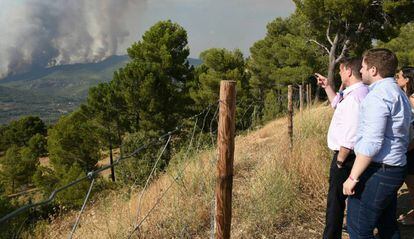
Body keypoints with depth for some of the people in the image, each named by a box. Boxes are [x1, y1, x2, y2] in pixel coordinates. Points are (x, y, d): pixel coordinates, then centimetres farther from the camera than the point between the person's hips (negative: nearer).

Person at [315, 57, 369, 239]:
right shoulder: (355, 92, 10)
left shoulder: (355, 96, -22)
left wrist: (339, 161, -18)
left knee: (336, 201, 2)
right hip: (347, 154, 10)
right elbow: (337, 104, 31)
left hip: (346, 156, -10)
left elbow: (351, 135, -27)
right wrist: (327, 86, 24)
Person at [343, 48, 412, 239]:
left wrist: (353, 177, -20)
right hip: (396, 168, 10)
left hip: (377, 171, -10)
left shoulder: (378, 95, -17)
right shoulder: (399, 94, 16)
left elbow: (371, 143, -23)